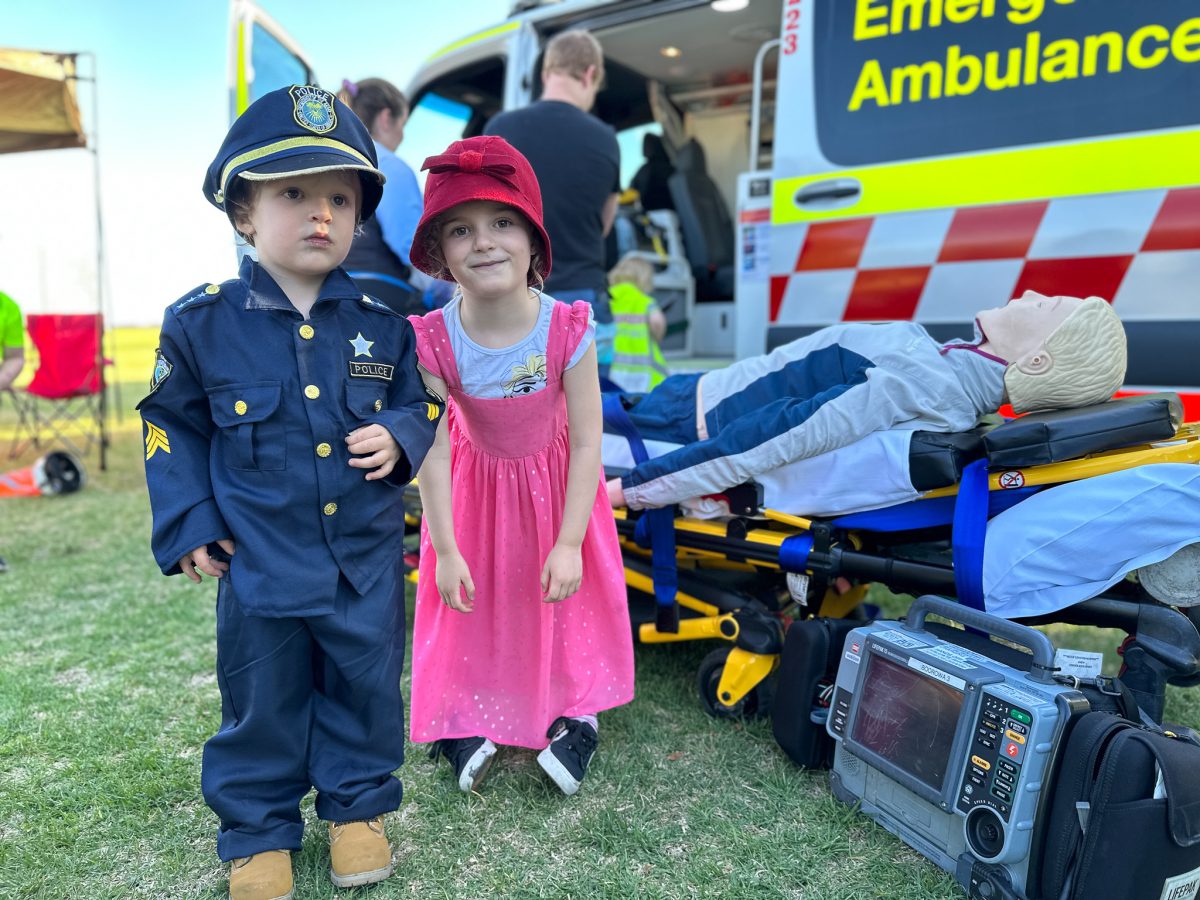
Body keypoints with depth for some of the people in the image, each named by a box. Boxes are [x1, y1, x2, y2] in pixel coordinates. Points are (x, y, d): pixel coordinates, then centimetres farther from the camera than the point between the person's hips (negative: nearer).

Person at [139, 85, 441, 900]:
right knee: (262, 705, 14)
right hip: (260, 566, -1)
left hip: (367, 562, 2)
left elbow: (420, 403, 8)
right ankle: (259, 831, 36)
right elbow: (172, 429, 5)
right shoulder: (201, 323, -7)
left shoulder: (383, 324, -4)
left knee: (366, 690, 16)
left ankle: (358, 807, 39)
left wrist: (398, 437, -14)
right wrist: (187, 527, 0)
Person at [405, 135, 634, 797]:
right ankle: (470, 717, 34)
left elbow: (586, 443, -20)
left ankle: (575, 712, 33)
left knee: (564, 597, 10)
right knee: (471, 603, 11)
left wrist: (569, 544, -18)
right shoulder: (433, 341, -25)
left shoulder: (567, 330, -27)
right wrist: (445, 550, -12)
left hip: (554, 483, 0)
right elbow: (435, 451, -17)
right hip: (474, 487, 1)